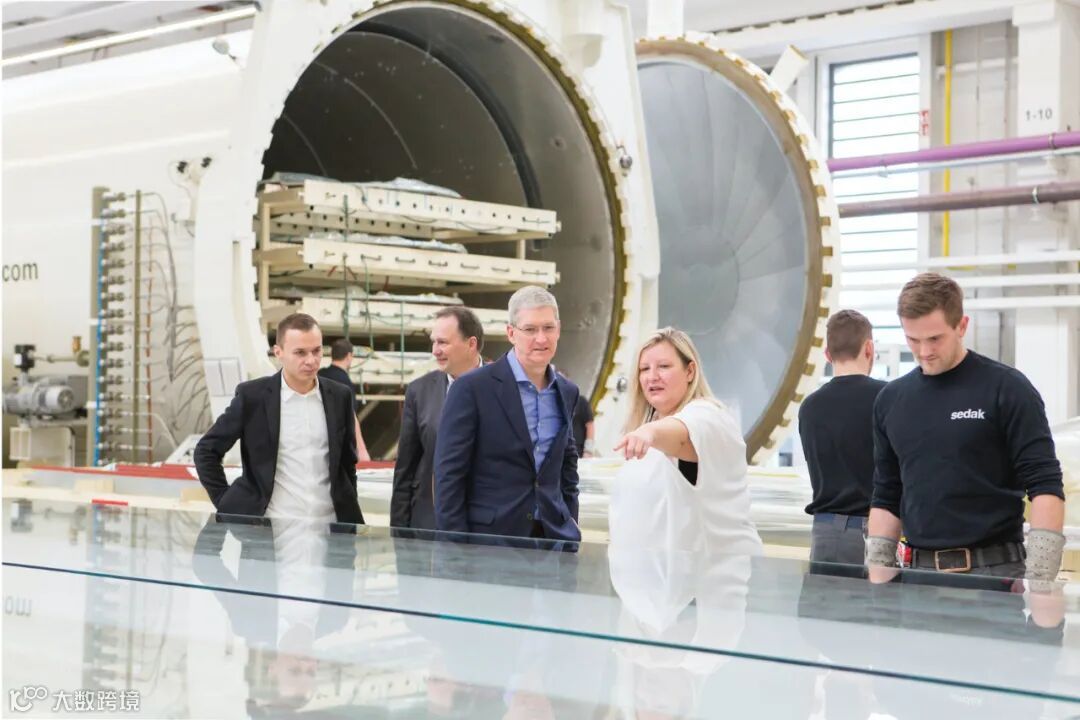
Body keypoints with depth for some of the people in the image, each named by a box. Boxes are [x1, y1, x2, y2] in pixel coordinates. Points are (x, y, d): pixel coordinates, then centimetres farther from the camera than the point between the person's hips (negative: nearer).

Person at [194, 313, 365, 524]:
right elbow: (206, 450, 4)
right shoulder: (253, 395, -3)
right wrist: (225, 501, -3)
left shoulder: (339, 396, 7)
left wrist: (350, 513, 11)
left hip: (329, 528, 3)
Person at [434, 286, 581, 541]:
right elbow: (449, 474, -8)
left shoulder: (567, 393, 10)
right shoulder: (472, 388, -7)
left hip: (553, 536, 5)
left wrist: (570, 523, 14)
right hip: (489, 538, -5)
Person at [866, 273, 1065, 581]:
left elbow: (1045, 487, -9)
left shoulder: (1006, 388, -6)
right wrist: (877, 577, 6)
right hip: (921, 572, 4)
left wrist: (1038, 581, -18)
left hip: (994, 570, -4)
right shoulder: (891, 400, 9)